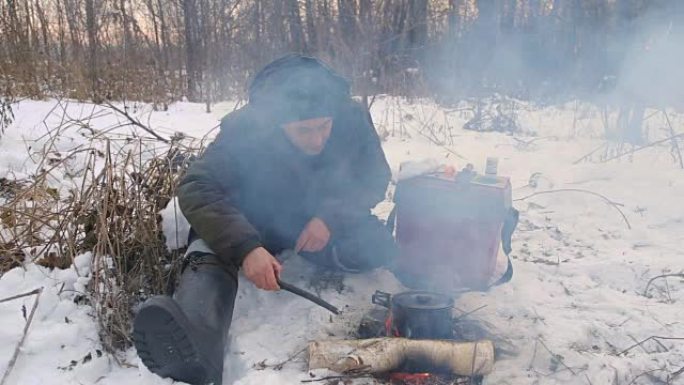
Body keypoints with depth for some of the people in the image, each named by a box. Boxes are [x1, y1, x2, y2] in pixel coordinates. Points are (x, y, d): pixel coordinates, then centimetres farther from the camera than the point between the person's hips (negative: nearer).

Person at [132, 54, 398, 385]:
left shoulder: (354, 119, -22)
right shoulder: (245, 130, -28)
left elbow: (376, 177, -10)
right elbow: (197, 189, -34)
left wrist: (331, 216, -29)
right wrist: (244, 246, -51)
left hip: (324, 221, 2)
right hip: (256, 222, -2)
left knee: (378, 247, -27)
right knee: (216, 248, -34)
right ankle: (194, 344, -61)